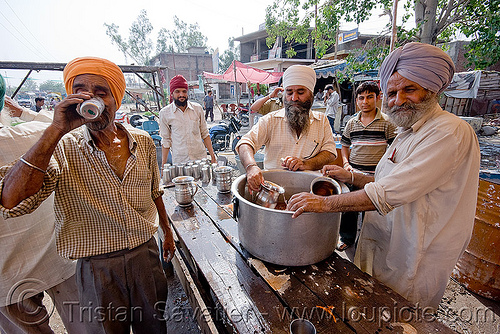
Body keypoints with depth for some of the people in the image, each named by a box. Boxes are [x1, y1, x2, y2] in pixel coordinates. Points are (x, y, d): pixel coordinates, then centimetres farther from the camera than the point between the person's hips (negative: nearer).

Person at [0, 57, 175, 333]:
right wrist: (56, 130, -27)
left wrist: (167, 231, 15)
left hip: (146, 254, 3)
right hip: (97, 268, -2)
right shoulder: (62, 148, -11)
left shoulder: (143, 141, -3)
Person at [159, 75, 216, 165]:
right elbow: (166, 140, 5)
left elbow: (205, 134, 9)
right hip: (179, 161, -1)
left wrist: (212, 154, 4)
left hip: (200, 158, 2)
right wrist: (163, 165, 3)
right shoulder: (164, 113, -2)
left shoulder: (197, 108, 3)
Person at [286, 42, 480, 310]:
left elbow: (390, 193, -31)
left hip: (411, 264, -8)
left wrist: (325, 203, -29)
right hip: (381, 248, 8)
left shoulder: (450, 132, -22)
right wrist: (350, 177, 1)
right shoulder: (407, 133, 9)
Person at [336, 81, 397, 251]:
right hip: (352, 174, 4)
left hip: (376, 176, -3)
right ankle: (347, 238, 33)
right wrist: (346, 164, 2)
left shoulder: (387, 122, -4)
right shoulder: (351, 123, 7)